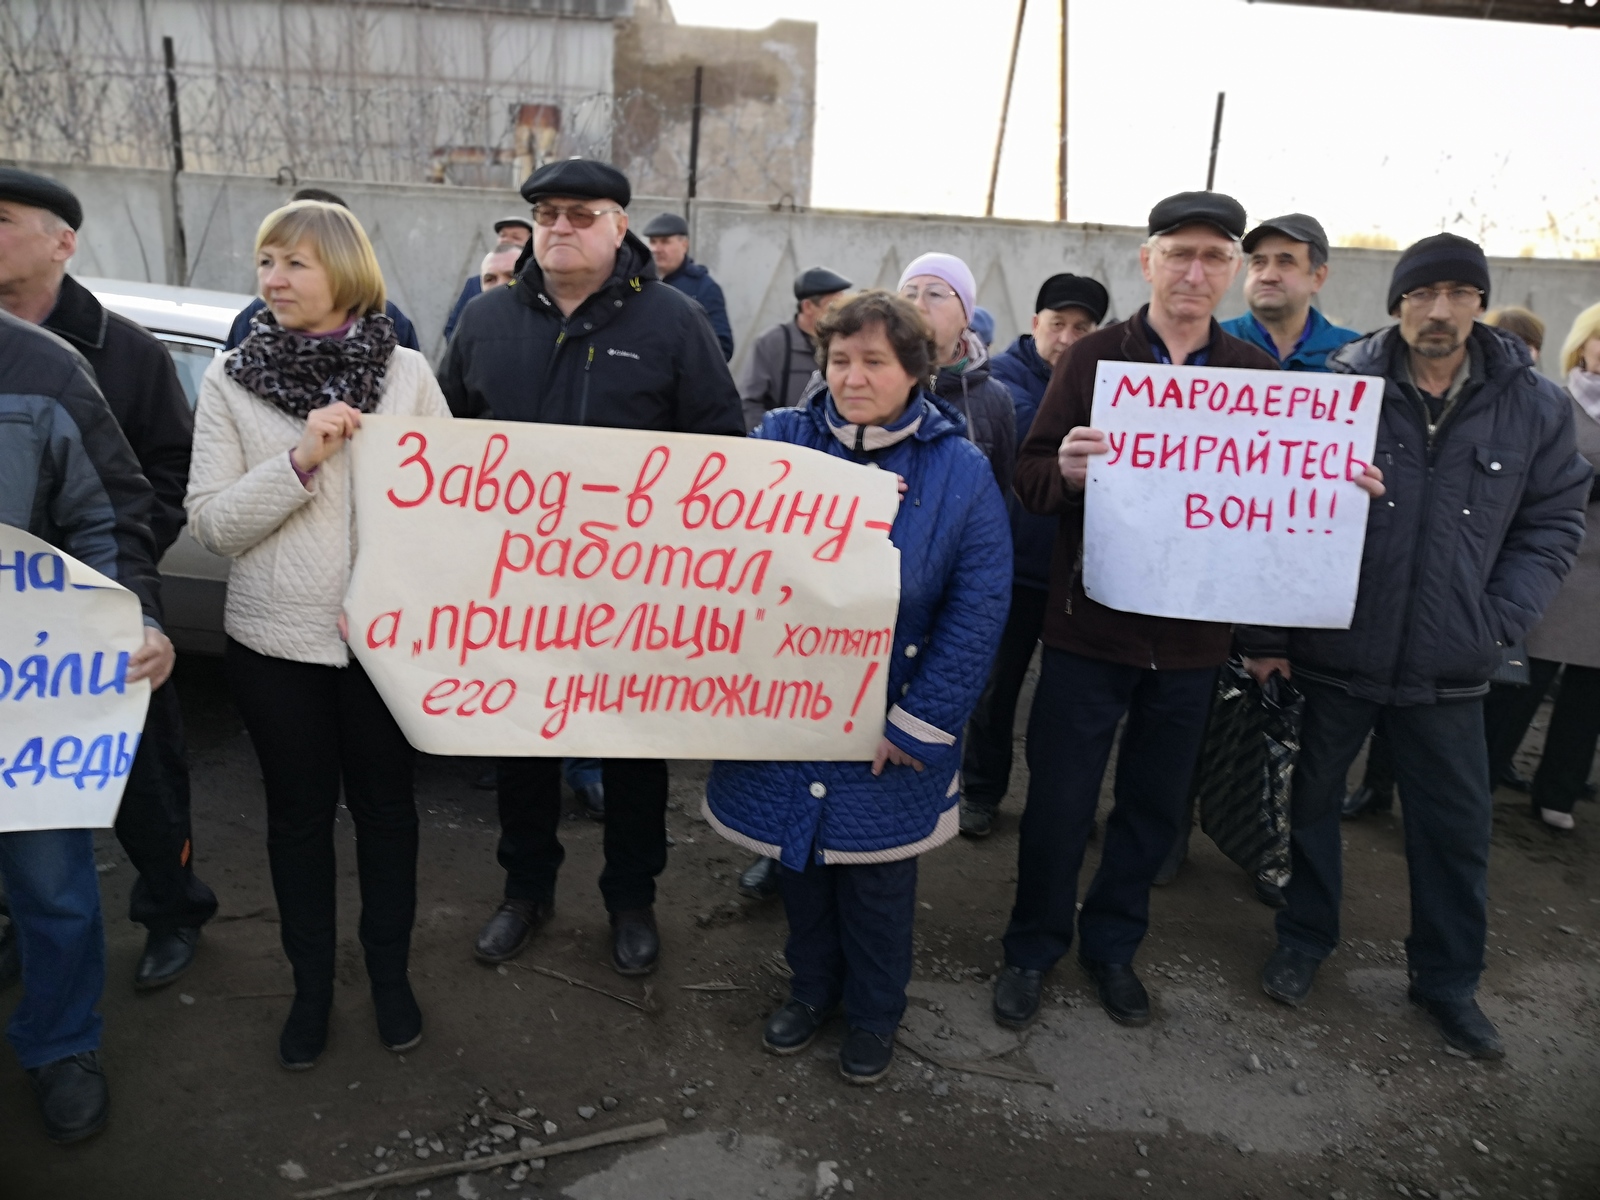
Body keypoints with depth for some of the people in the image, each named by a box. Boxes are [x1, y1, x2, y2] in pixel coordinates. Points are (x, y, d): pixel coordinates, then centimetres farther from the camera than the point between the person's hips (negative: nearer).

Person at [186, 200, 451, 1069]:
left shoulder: (407, 373, -2)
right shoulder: (231, 379, -2)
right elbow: (210, 523, -6)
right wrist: (300, 461, -20)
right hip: (275, 640, 1)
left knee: (385, 804, 13)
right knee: (300, 814, 13)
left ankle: (390, 973, 34)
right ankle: (311, 985, 33)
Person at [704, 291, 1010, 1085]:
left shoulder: (959, 473, -8)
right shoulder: (778, 443, -3)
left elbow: (978, 611, -9)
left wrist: (916, 724, -12)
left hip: (889, 730, -2)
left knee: (876, 875, 15)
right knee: (799, 858, 19)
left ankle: (874, 1011, 40)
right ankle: (812, 985, 45)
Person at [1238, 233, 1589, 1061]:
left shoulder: (1534, 405, -1)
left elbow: (1554, 521, 7)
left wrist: (1500, 621, -6)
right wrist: (1263, 634, -8)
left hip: (1449, 672, 2)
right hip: (1330, 653, -2)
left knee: (1457, 828, 13)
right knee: (1311, 800, 14)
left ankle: (1448, 979, 34)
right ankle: (1303, 940, 36)